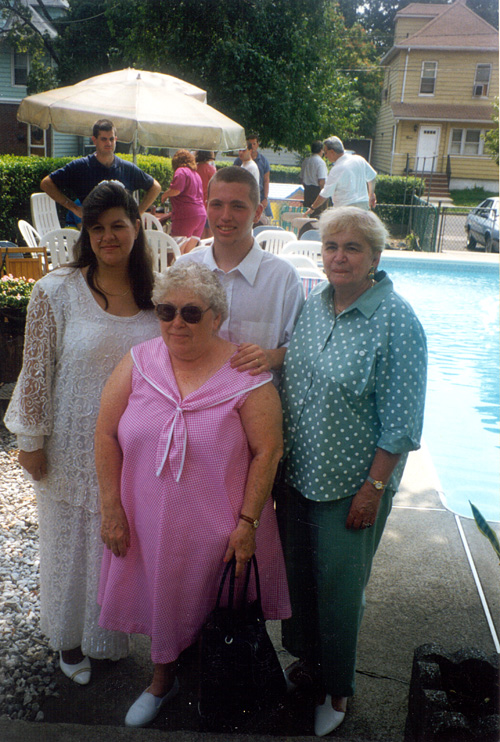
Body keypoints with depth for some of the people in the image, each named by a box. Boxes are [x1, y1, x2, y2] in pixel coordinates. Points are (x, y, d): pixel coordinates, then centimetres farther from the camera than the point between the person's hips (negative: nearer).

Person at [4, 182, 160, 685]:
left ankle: (113, 629, 44)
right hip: (76, 446, -3)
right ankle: (70, 638, 40)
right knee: (74, 537, 14)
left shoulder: (154, 292, -2)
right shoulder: (56, 292, -12)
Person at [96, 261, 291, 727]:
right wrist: (112, 509, -4)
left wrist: (247, 522, -15)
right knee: (161, 597, 23)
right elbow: (107, 435, -2)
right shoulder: (139, 363, -5)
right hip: (149, 524, 3)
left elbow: (267, 450, -13)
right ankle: (163, 678, 51)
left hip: (218, 530, -3)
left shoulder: (245, 377, -14)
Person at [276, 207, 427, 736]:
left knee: (338, 587, 11)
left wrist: (373, 488, -16)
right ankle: (306, 658, 47)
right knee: (296, 572, 20)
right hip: (296, 472, 6)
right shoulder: (311, 303, 0)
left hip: (349, 483, -5)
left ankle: (336, 688, 36)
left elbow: (400, 422, -16)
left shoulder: (396, 322, -18)